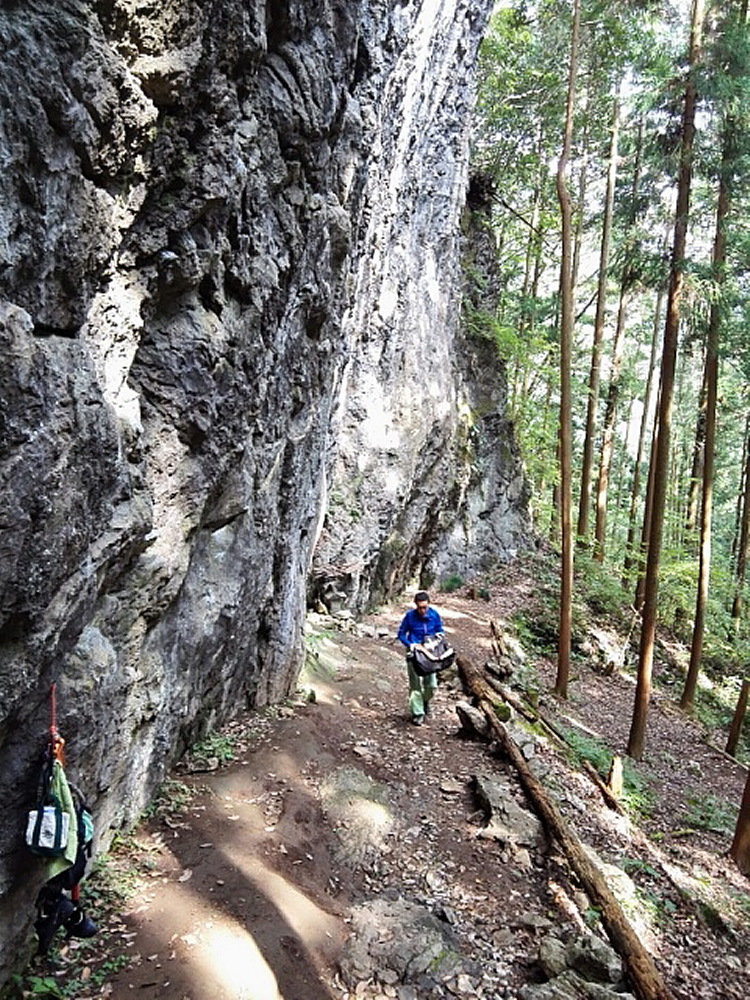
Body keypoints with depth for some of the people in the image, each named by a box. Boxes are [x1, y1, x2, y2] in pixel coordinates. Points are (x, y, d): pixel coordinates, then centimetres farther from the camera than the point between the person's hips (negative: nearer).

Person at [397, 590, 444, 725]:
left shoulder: (434, 615, -8)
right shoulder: (410, 616, -14)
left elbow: (439, 632, 8)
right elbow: (401, 634, -4)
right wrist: (410, 644, -20)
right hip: (414, 653, -2)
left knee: (431, 685, 5)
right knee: (415, 685, 0)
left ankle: (425, 701, 36)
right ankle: (417, 713, 13)